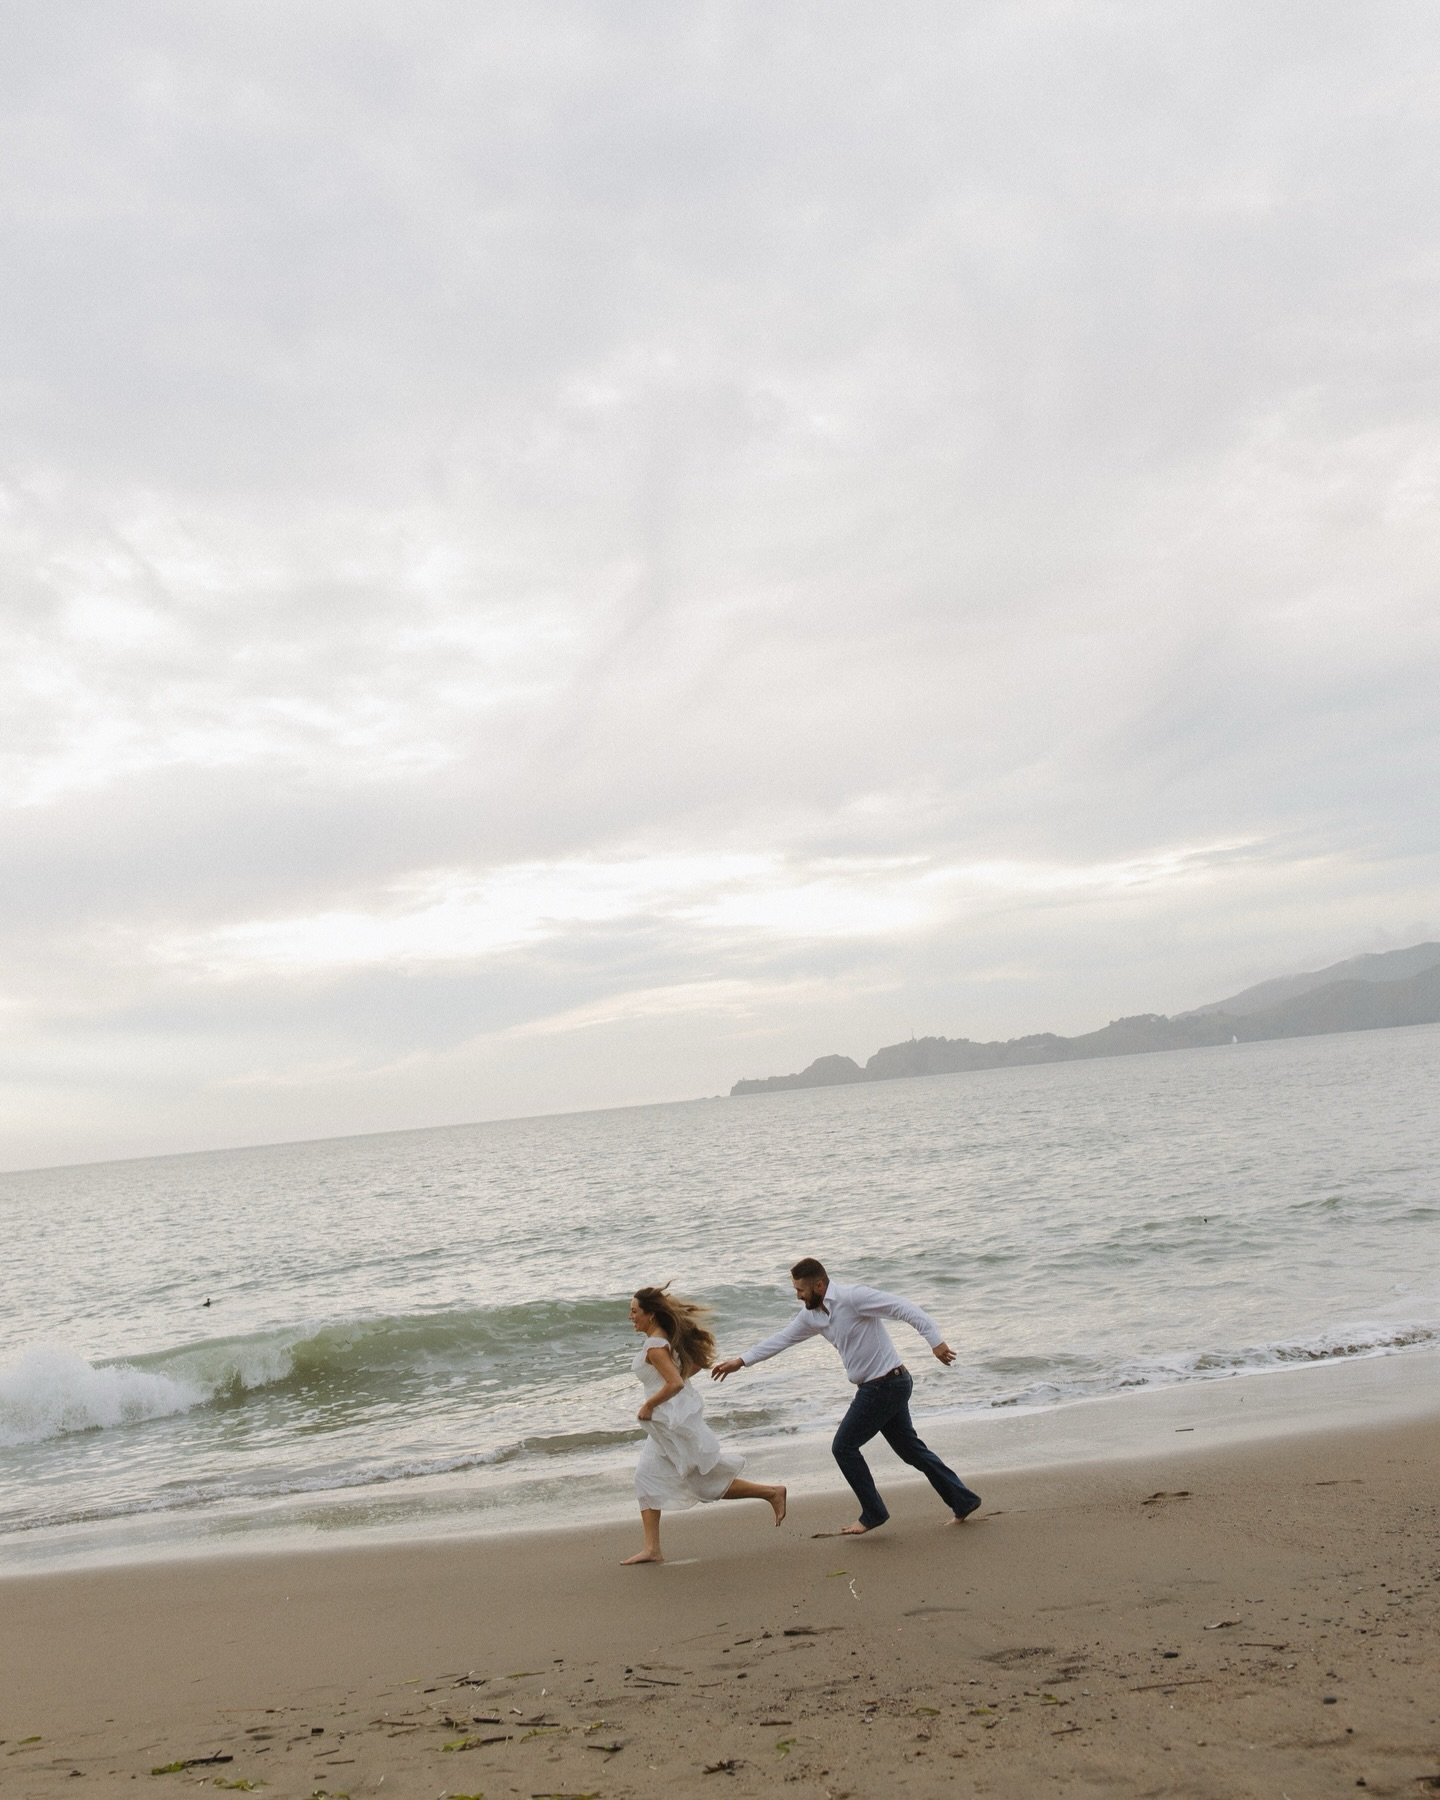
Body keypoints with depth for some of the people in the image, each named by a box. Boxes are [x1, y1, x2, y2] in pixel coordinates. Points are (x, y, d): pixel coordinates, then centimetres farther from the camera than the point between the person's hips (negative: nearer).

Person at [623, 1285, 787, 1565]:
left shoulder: (654, 1346, -21)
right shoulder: (668, 1337, 7)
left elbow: (675, 1384, -30)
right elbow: (699, 1362, 15)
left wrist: (648, 1406, -20)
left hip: (677, 1423, -10)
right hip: (669, 1424, 10)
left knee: (711, 1482, 2)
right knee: (647, 1477, 11)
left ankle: (772, 1493, 12)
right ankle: (651, 1549, 11)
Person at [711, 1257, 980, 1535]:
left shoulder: (852, 1298, -20)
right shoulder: (811, 1315, 7)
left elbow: (903, 1308, -24)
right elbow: (782, 1338, 15)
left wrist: (935, 1340, -31)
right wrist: (741, 1361, 14)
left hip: (886, 1385, -9)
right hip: (880, 1386, 9)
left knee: (844, 1447, -2)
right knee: (910, 1449, 15)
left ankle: (873, 1514, 10)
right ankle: (963, 1501, 23)